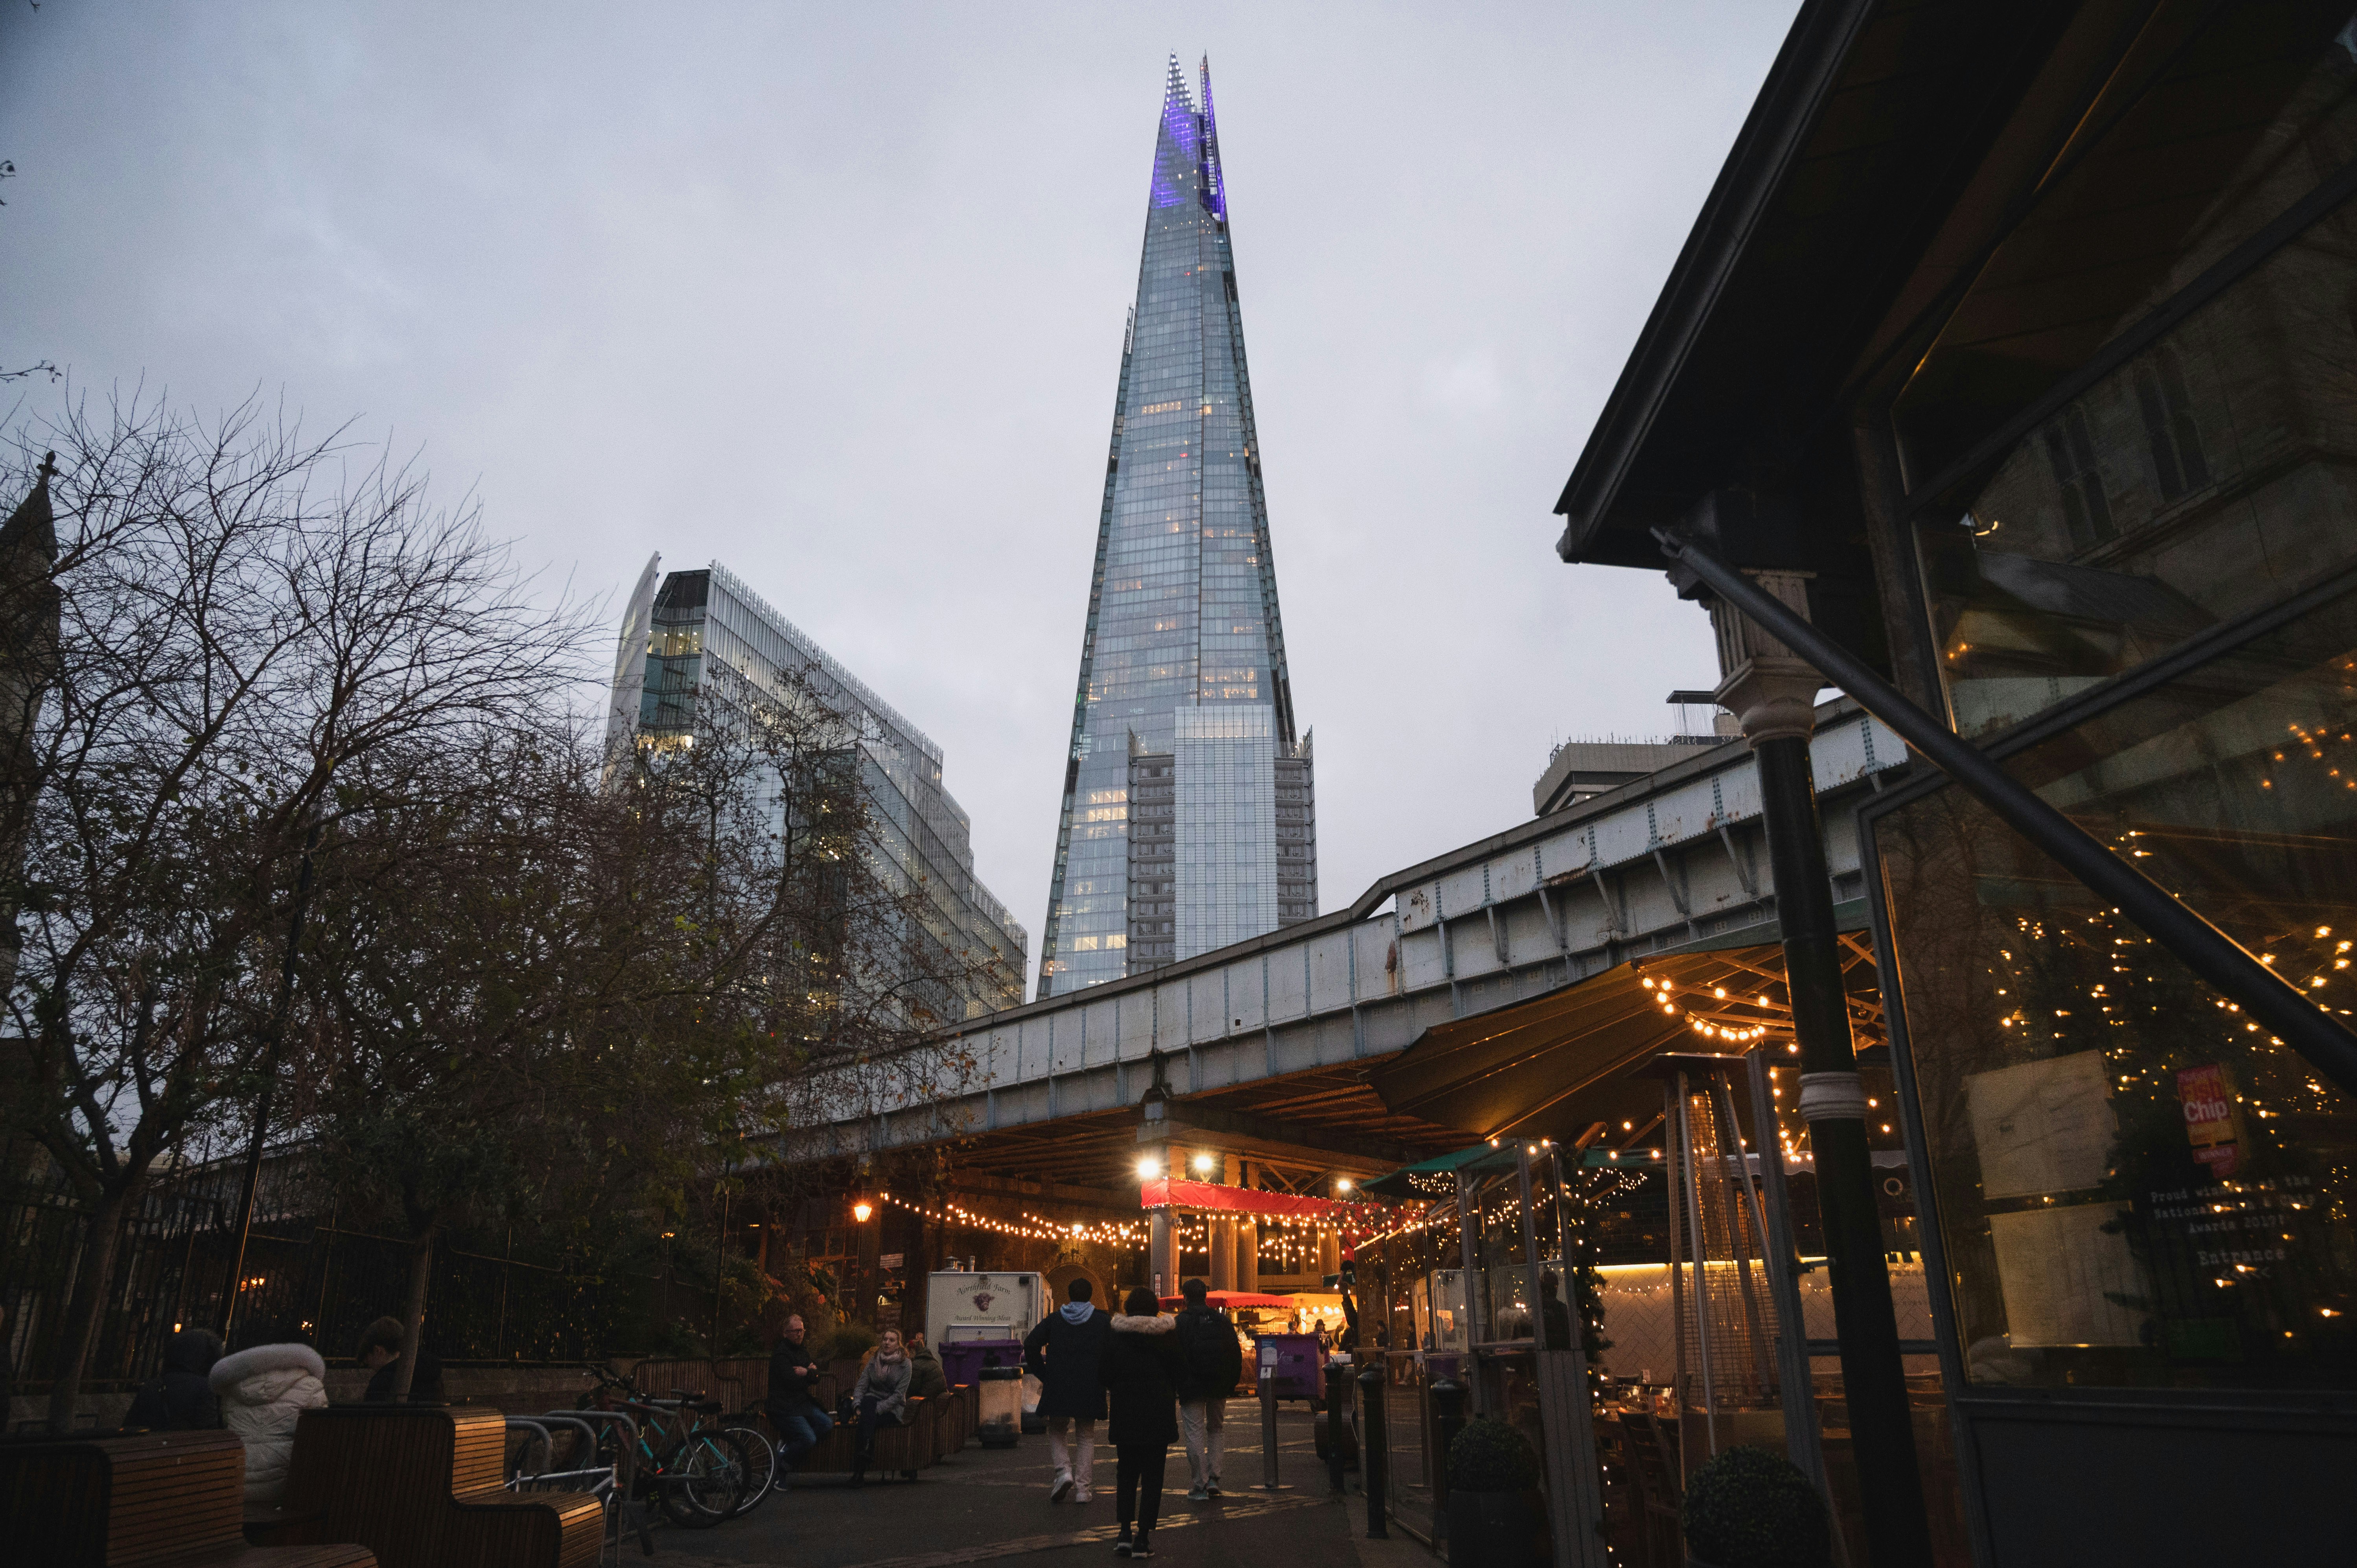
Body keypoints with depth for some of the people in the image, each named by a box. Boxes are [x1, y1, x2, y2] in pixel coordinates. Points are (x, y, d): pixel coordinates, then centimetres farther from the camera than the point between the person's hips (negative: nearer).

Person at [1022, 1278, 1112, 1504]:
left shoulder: (1054, 1319, 5)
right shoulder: (1101, 1320, 3)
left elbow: (1031, 1345, -2)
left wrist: (1044, 1375, 3)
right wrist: (1104, 1381, 8)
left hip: (1057, 1389, 0)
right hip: (1090, 1389, 0)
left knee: (1056, 1434, 16)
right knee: (1086, 1437, 11)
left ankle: (1064, 1470, -9)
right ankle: (1083, 1489, 5)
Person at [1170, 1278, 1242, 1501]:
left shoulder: (1180, 1322, -8)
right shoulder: (1222, 1321, 4)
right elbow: (1236, 1355, 7)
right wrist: (1231, 1384, 14)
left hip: (1191, 1388, -3)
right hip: (1218, 1389, 3)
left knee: (1195, 1434, 3)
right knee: (1217, 1429, 18)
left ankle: (1199, 1486, 3)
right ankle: (1213, 1477, 8)